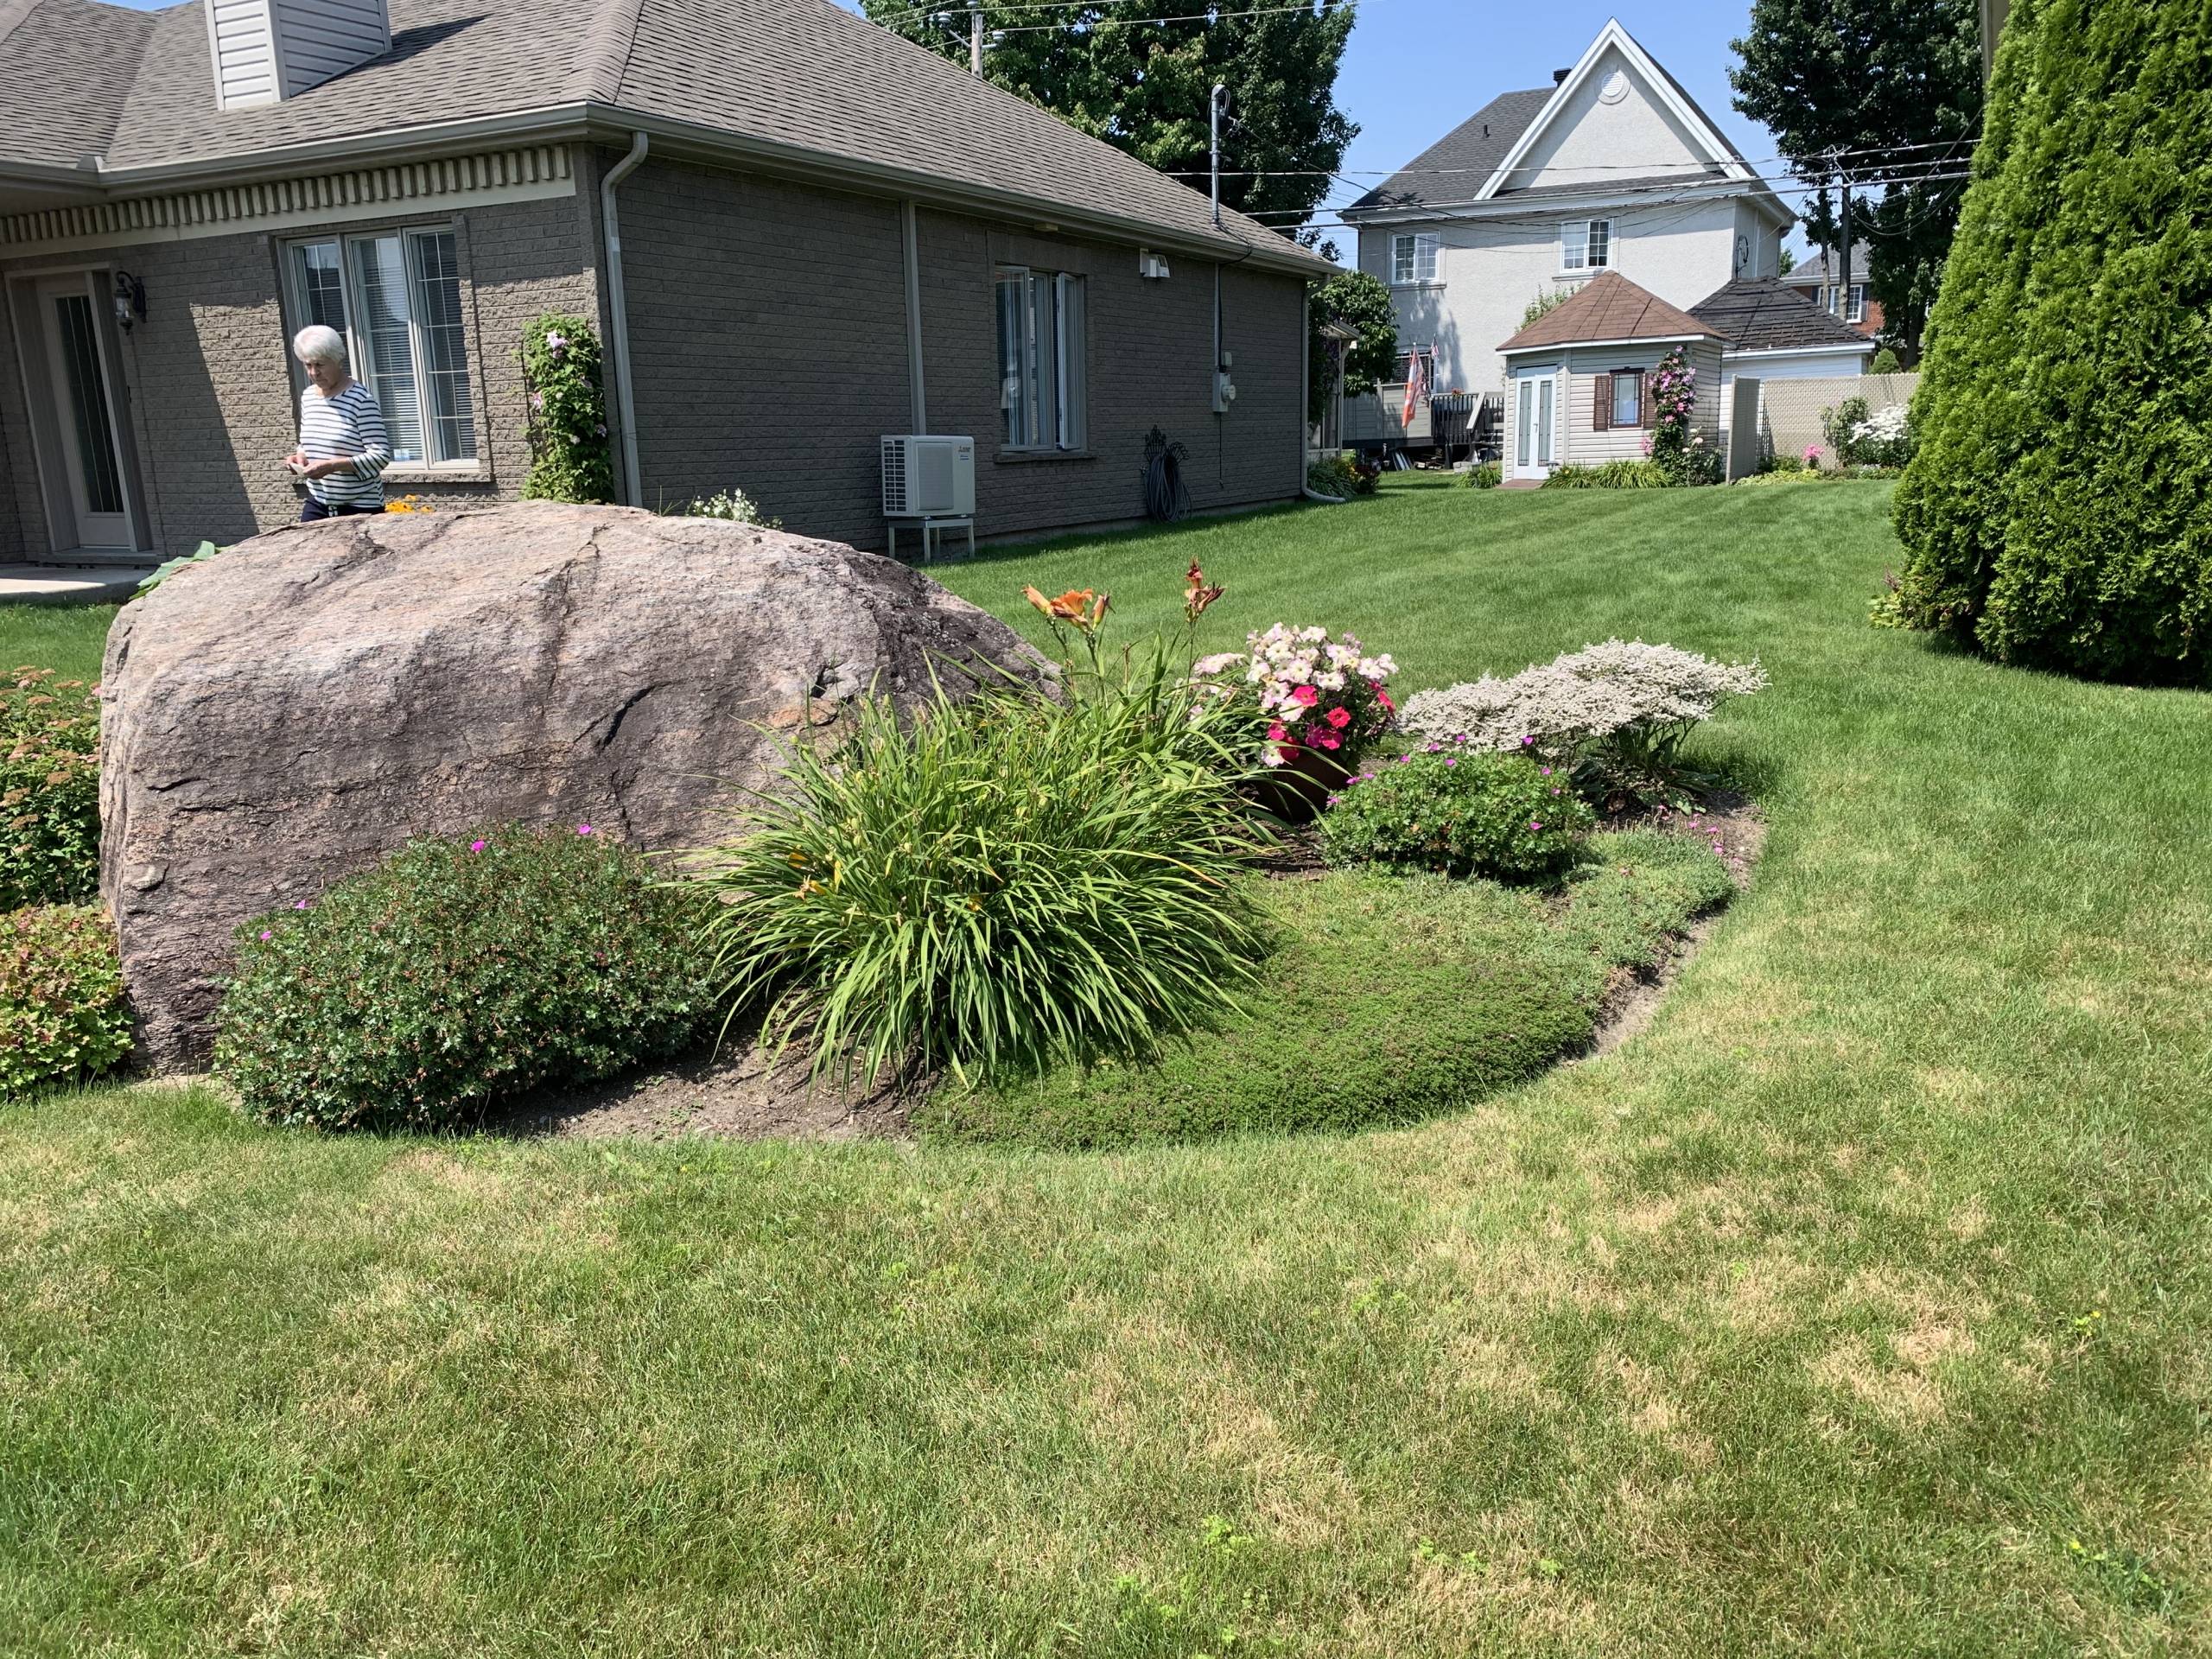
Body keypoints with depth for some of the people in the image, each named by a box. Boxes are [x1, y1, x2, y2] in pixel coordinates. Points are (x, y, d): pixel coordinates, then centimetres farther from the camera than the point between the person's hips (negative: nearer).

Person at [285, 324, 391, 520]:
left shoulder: (361, 399, -13)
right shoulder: (308, 397, 9)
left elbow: (381, 455, -17)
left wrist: (333, 466, -26)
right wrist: (300, 457, -1)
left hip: (360, 507, -6)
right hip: (317, 503, 6)